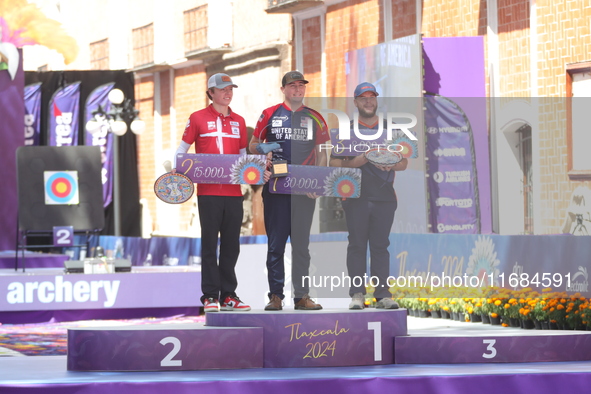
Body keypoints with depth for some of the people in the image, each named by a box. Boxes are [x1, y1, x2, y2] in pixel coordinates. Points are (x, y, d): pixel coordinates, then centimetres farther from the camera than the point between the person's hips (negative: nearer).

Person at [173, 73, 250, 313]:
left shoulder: (238, 121, 14)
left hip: (234, 192, 4)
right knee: (210, 244, -1)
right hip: (208, 191, -4)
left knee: (231, 245, 5)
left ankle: (228, 295, 11)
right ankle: (210, 296, 1)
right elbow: (182, 150, 6)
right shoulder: (198, 118, 4)